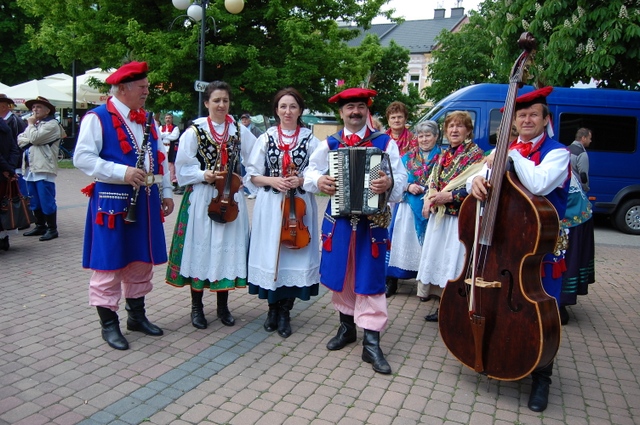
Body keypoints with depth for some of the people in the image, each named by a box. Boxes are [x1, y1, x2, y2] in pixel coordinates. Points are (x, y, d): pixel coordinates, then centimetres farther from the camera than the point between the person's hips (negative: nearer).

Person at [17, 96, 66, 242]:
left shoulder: (52, 124, -5)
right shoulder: (34, 124, 23)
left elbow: (35, 138, -16)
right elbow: (20, 139, 15)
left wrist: (31, 124, -1)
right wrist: (29, 140, -4)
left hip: (44, 168, -9)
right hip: (31, 168, 9)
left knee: (47, 200, -6)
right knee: (35, 201, 13)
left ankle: (52, 228, 0)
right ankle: (40, 226, 23)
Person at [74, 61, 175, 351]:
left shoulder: (147, 120, 14)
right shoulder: (97, 118, -7)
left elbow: (160, 157, 18)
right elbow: (82, 158, -14)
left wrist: (166, 192, 12)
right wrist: (122, 172, -22)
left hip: (145, 200, 7)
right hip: (113, 201, -7)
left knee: (142, 260, 13)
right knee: (109, 263, 1)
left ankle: (136, 315, 29)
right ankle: (109, 324, 15)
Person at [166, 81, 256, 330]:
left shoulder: (239, 131, 6)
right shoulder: (195, 131, -2)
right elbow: (183, 168, -2)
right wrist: (204, 175, -17)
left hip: (230, 198, 3)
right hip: (201, 198, -2)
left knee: (227, 248, 7)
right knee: (200, 248, 2)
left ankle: (223, 306, 22)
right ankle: (196, 307, 18)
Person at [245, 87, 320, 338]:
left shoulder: (310, 139, 2)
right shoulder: (266, 138, 5)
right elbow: (252, 174, 5)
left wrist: (300, 180, -15)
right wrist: (272, 180, -12)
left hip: (300, 206, 0)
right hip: (270, 206, 1)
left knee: (295, 258, 2)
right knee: (271, 255, 4)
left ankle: (285, 312, 17)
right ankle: (273, 309, 22)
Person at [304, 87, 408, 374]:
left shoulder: (385, 143, 1)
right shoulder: (329, 144, 8)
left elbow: (401, 176, -6)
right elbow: (310, 172, 10)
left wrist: (390, 183, -29)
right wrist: (318, 181, -13)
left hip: (372, 221, -2)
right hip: (338, 220, 3)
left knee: (370, 278, -1)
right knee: (340, 275, 12)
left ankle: (371, 342, 7)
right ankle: (347, 326, 32)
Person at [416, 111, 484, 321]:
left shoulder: (475, 154, -5)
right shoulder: (444, 154, 16)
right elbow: (432, 180, 18)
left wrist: (449, 196, -19)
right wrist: (429, 199, 0)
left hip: (459, 217, -7)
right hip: (439, 214, 7)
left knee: (454, 260, -5)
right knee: (436, 258, 10)